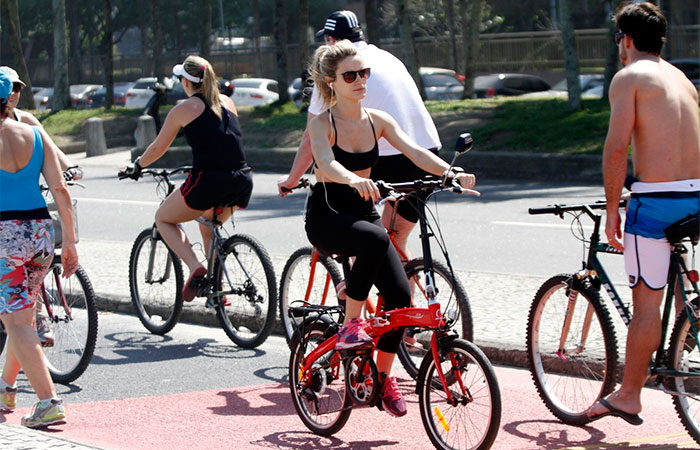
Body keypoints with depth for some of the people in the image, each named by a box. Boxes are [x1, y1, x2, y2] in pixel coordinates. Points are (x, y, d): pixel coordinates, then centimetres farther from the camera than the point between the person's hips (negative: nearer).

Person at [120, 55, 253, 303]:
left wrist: (136, 167, 30)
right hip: (242, 181, 6)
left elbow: (157, 149, 11)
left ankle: (195, 266, -5)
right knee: (208, 225, 32)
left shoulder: (183, 110, 2)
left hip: (208, 180, -6)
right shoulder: (227, 102, 16)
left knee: (163, 219, 17)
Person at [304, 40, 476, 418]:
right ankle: (350, 323, -22)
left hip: (363, 214, 5)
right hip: (326, 216, -5)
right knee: (375, 238, -37)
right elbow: (326, 162, -31)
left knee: (399, 294, -10)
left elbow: (414, 151, -11)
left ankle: (383, 375, 11)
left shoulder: (377, 121, 3)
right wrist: (355, 179, -53)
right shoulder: (322, 123, -11)